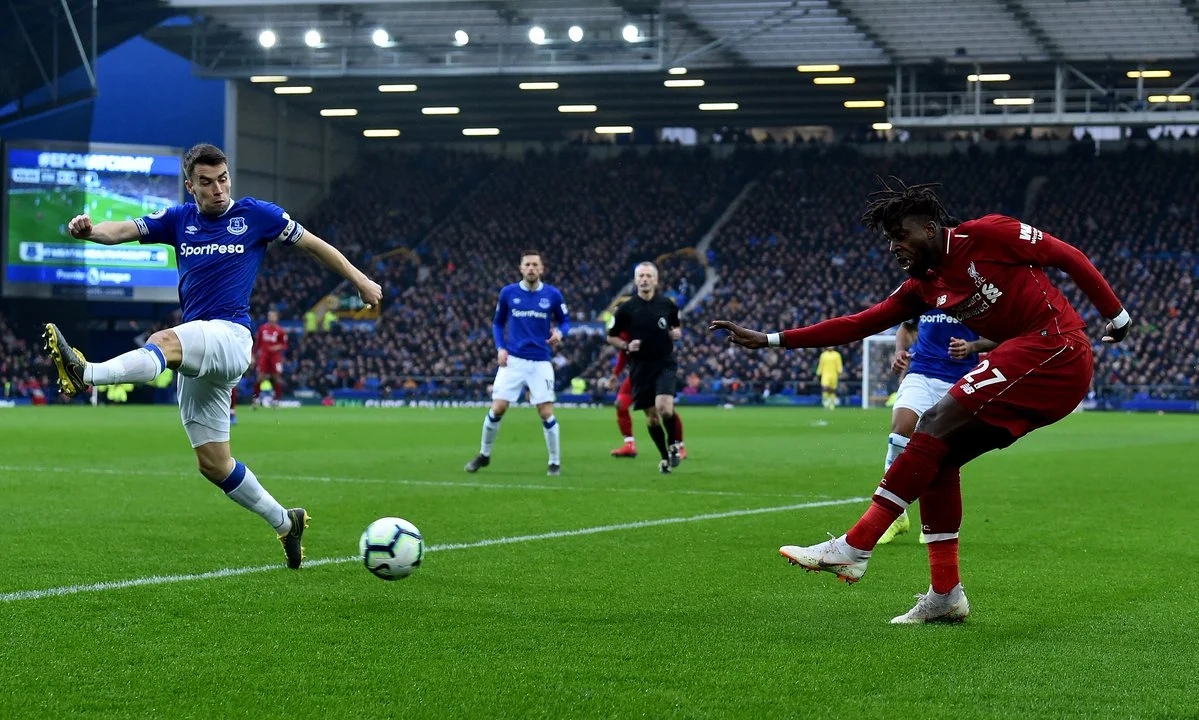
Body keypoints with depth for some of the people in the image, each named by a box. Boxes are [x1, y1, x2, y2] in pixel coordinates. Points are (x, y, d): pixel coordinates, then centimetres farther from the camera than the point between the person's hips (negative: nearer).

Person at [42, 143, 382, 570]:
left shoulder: (255, 214, 4)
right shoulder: (179, 220, 13)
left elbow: (313, 244, 15)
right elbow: (121, 231, -2)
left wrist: (360, 281, 19)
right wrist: (90, 229, -24)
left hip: (230, 335, -6)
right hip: (197, 356, 6)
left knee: (164, 342, -37)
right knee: (213, 464, 8)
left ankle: (85, 375, -62)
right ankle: (286, 523, 23)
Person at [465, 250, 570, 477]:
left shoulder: (552, 295, 0)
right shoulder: (508, 293, 2)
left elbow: (565, 321, 10)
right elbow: (498, 323, 14)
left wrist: (559, 332, -13)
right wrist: (500, 348, 0)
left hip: (540, 362, -1)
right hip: (512, 360, 1)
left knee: (546, 413, -6)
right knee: (497, 409, -4)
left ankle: (555, 463, 9)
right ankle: (484, 455, 16)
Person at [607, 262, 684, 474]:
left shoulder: (667, 304, 2)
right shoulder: (626, 308, -3)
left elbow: (676, 327, 19)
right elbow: (611, 337, 6)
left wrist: (675, 332, -4)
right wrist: (626, 346, -12)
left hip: (665, 363, -1)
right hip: (640, 367, 1)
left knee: (664, 407, -21)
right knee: (651, 416, 5)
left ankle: (673, 445, 6)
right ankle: (665, 457, 25)